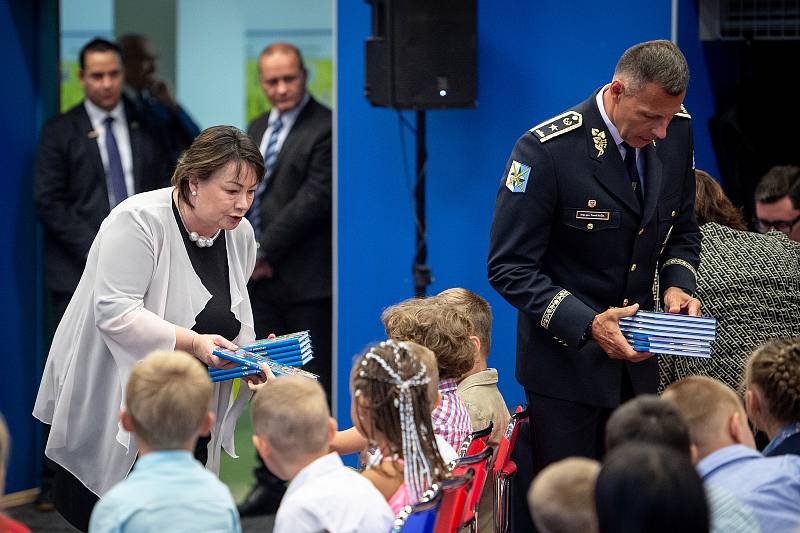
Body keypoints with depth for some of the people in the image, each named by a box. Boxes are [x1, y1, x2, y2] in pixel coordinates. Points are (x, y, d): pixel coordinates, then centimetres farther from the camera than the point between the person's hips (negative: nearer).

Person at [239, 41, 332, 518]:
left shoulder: (324, 129, -10)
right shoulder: (256, 131, 17)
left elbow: (315, 198, -16)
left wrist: (266, 252, -13)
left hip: (307, 281, -8)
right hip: (266, 280, 8)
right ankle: (271, 482, 16)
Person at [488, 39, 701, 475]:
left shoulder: (675, 132, -2)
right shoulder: (545, 150, -20)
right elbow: (509, 268, -17)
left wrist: (677, 284, -7)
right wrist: (586, 324, -27)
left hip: (636, 359, 5)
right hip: (566, 364, -5)